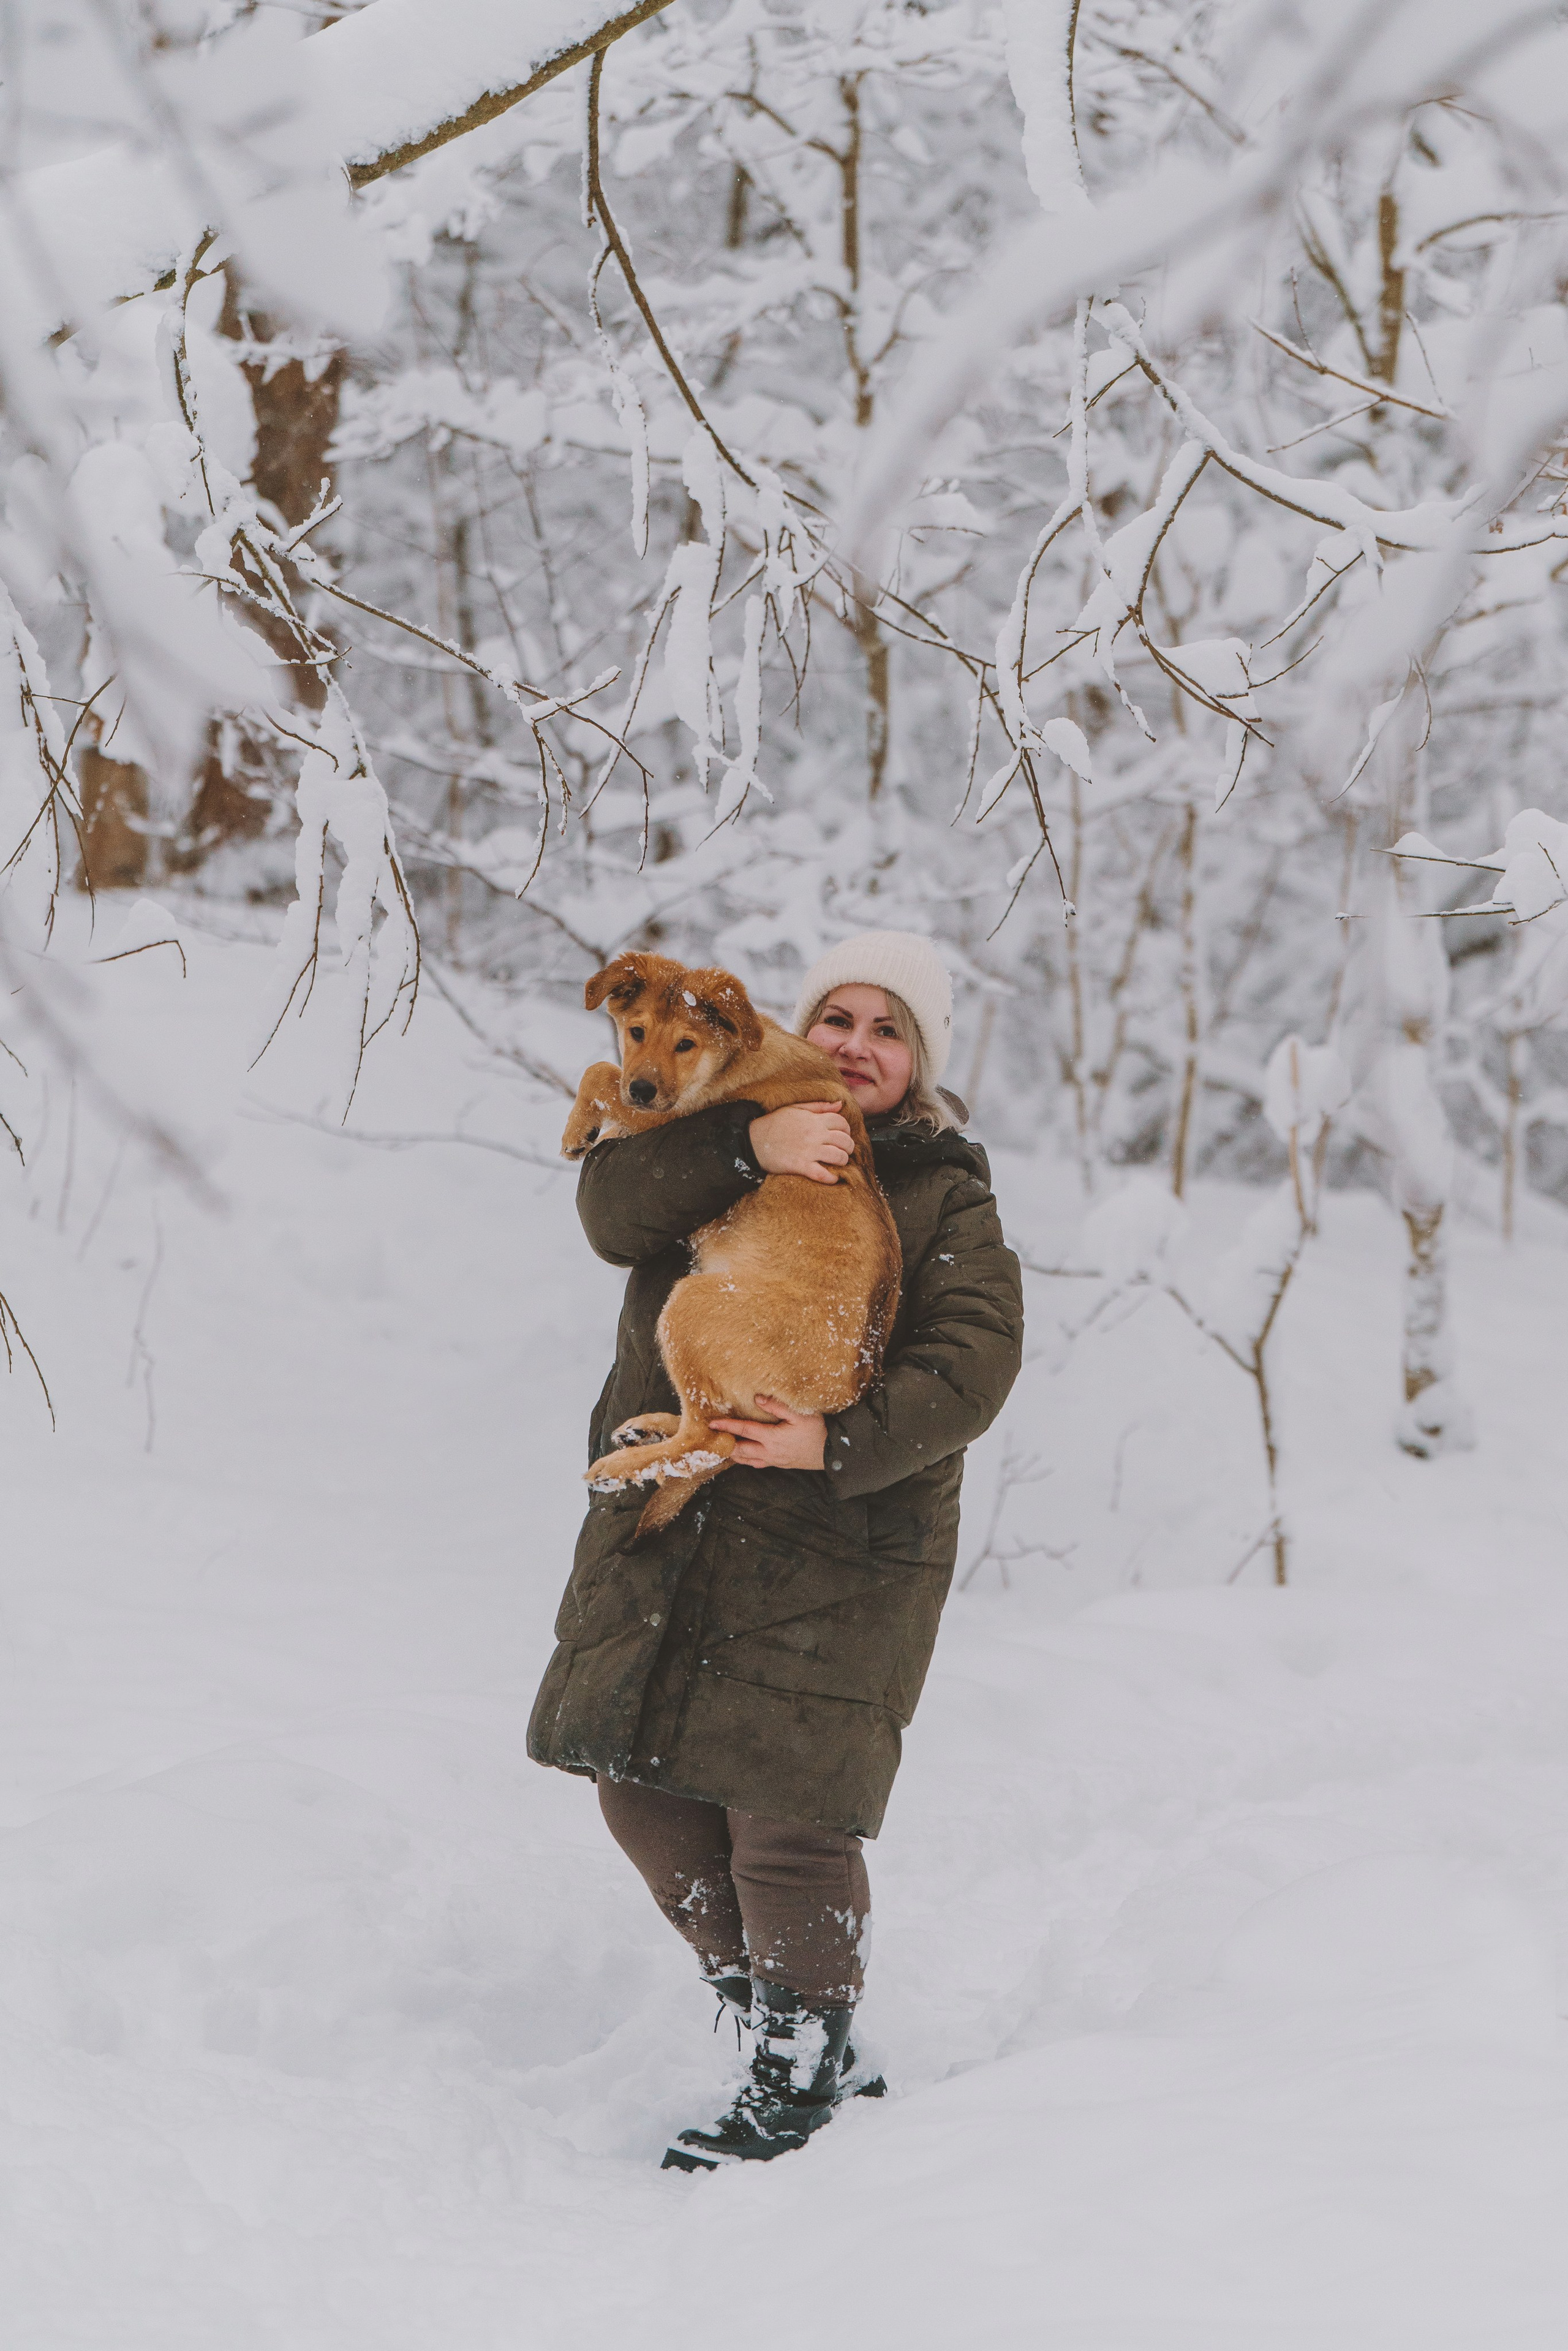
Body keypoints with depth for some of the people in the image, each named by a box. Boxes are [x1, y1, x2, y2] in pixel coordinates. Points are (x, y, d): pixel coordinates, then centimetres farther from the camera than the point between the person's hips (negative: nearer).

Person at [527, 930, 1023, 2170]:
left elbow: (971, 1364, -12)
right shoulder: (719, 1140, 9)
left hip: (838, 1547, -5)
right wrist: (746, 1146, -25)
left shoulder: (946, 1199, 0)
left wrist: (841, 1442, -26)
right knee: (644, 1785, 9)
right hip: (665, 1523, 5)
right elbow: (613, 1209, -10)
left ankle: (803, 2074, 7)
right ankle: (757, 1992, 29)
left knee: (784, 1809, -9)